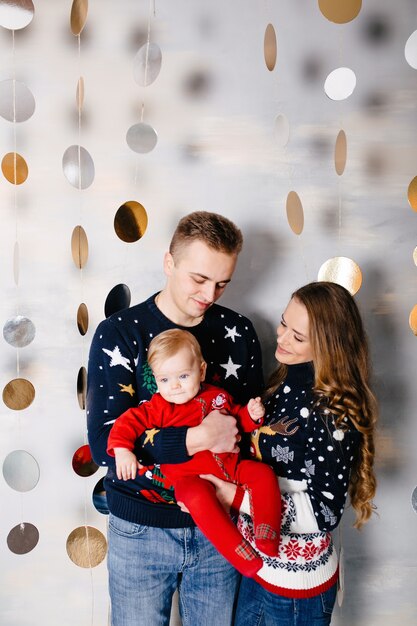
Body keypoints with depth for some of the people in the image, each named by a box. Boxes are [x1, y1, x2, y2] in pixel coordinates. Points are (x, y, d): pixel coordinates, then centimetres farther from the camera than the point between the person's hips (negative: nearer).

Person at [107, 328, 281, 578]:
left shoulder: (218, 396, 10)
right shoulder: (158, 407, -1)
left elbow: (238, 418, 24)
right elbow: (129, 421, -7)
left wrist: (252, 415, 3)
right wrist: (122, 450, -23)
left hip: (230, 466, 5)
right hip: (190, 475, -5)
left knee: (263, 473, -14)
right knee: (198, 496, -36)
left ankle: (267, 538, -15)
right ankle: (243, 557, -33)